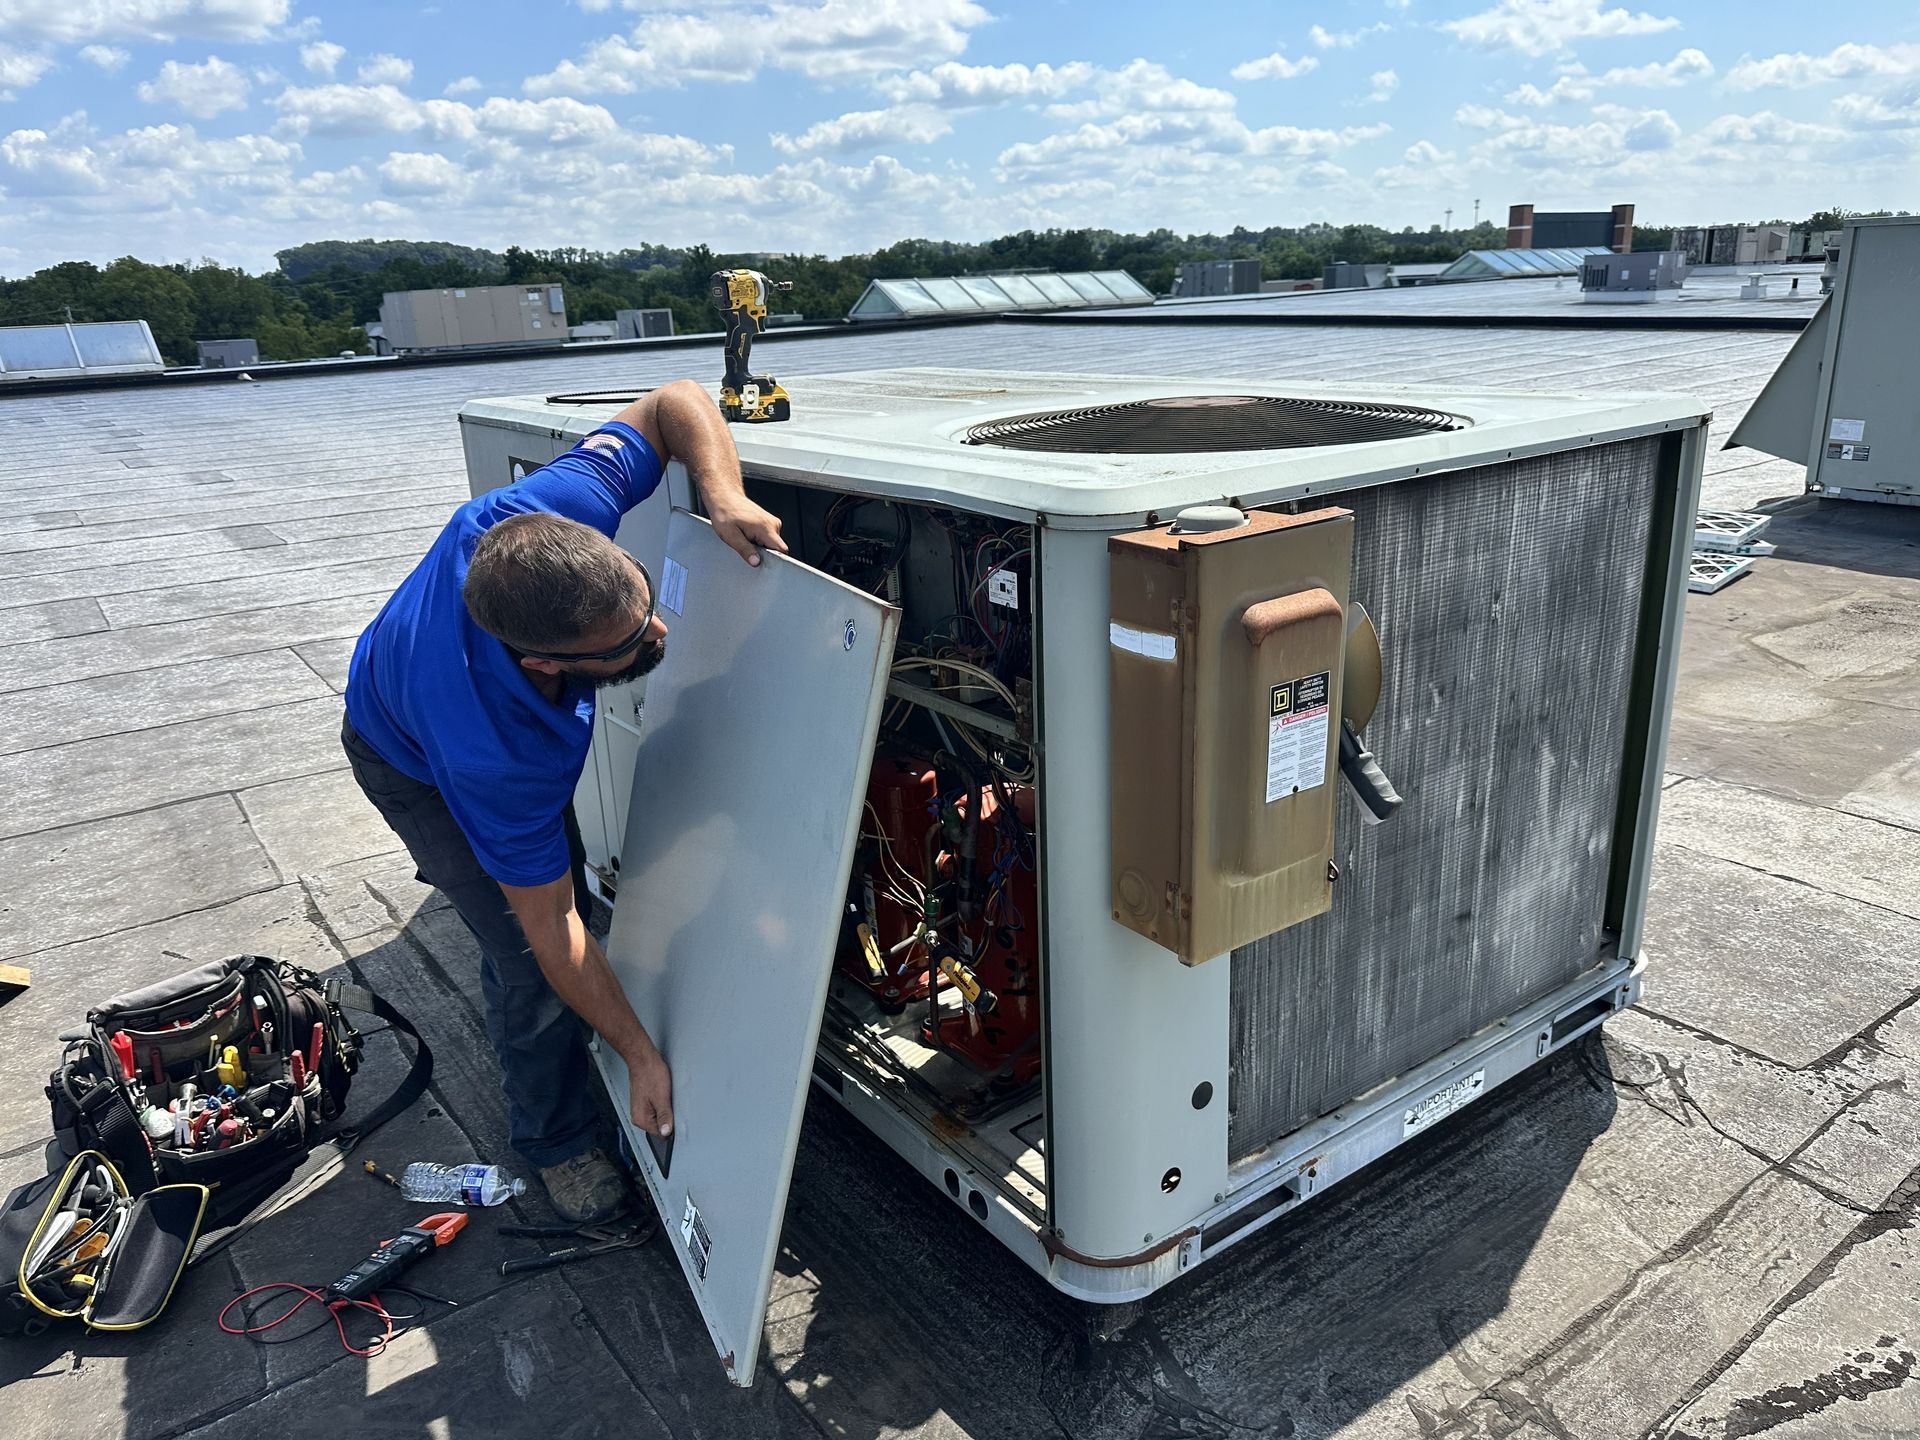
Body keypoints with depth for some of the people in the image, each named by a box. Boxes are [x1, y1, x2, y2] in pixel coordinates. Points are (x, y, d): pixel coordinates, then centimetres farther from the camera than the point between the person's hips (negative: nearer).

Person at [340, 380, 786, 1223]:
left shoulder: (551, 519, -41)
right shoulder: (503, 760, -48)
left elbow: (676, 402, -26)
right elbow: (551, 928, -34)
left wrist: (721, 495, -46)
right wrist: (642, 1057, -26)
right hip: (414, 767, -6)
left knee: (552, 864, 18)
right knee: (529, 956, -9)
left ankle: (521, 1042, 49)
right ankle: (556, 1140, 20)